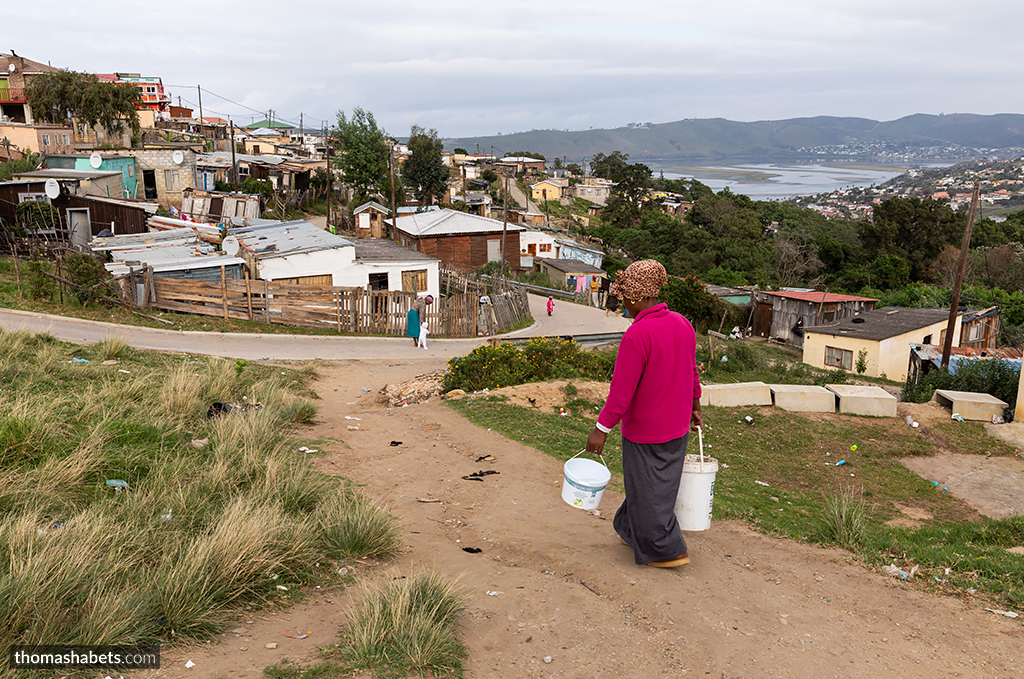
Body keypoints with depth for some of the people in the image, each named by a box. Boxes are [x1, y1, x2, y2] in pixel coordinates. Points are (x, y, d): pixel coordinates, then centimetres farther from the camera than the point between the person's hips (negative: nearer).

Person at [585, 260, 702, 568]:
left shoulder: (637, 335, -26)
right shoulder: (682, 324, -1)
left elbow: (622, 390, -25)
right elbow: (692, 372, 11)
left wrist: (601, 428, -18)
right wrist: (695, 407, 25)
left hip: (645, 431, -8)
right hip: (677, 428, 8)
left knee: (648, 491, 10)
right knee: (657, 483, 22)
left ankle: (669, 550, 21)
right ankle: (632, 532, 40)